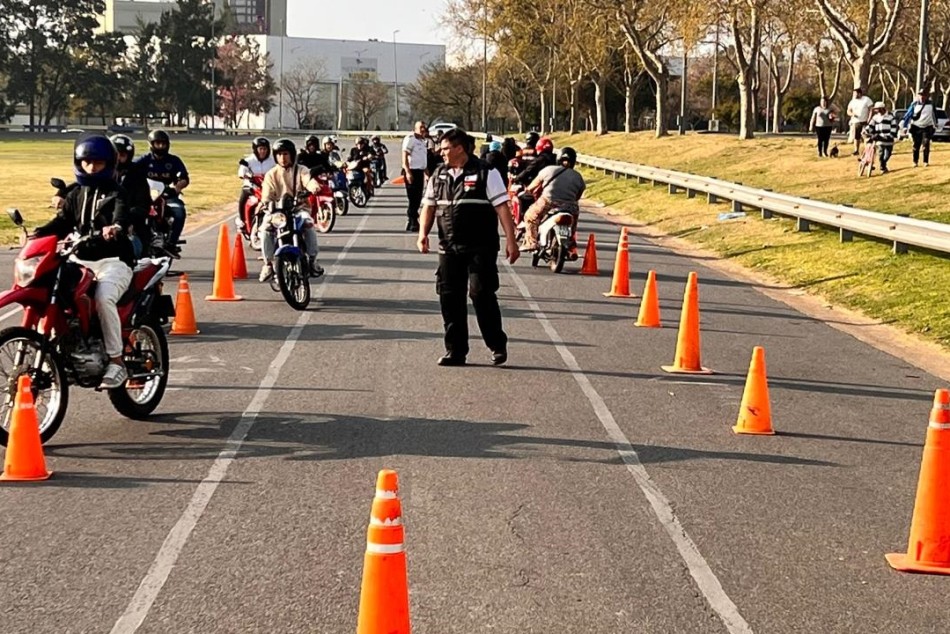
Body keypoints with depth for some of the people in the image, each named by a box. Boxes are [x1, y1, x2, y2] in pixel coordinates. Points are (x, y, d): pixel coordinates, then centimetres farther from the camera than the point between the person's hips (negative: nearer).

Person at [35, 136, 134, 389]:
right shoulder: (76, 194, 20)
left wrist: (116, 228, -42)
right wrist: (38, 234, -8)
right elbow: (62, 221, 11)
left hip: (113, 260, -6)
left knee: (104, 297, -34)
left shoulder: (116, 193, 2)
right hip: (80, 259, 6)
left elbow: (122, 216, -18)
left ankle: (116, 361, -26)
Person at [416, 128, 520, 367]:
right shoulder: (439, 175, 12)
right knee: (449, 297, 3)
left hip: (481, 248, -5)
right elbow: (429, 206, 16)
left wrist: (510, 240, -13)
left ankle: (498, 345, 8)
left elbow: (502, 207, -7)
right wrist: (423, 234, 1)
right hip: (449, 247, 5)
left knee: (481, 294, -8)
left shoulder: (485, 173, -4)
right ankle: (456, 351, 13)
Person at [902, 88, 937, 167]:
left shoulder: (931, 104, -2)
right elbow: (908, 115, -1)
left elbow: (934, 115, 12)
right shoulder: (915, 104, -4)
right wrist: (905, 126, -5)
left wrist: (935, 125, 18)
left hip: (927, 127, 0)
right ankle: (915, 161, 13)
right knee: (916, 145, 3)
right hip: (916, 127, 0)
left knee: (926, 144, -7)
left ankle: (926, 161, 2)